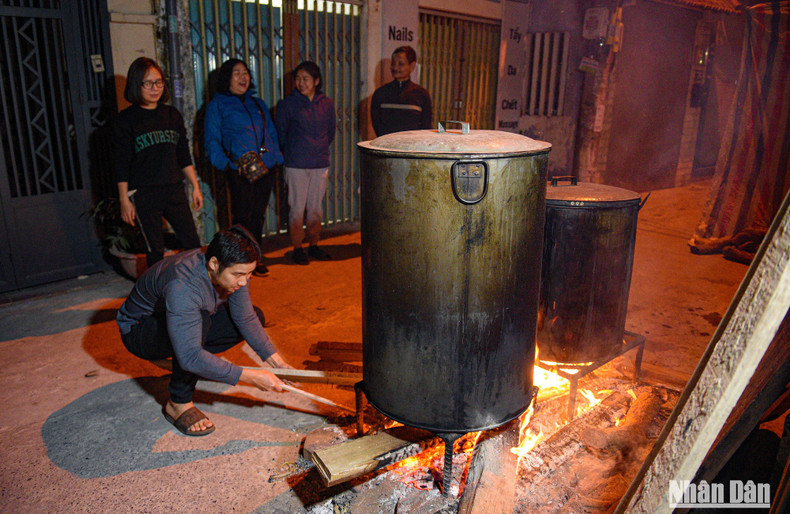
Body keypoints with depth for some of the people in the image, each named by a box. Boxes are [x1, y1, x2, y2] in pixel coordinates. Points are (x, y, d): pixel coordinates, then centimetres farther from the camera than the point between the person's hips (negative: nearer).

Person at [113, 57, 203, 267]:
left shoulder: (172, 115, 11)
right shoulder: (126, 119, -2)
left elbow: (184, 156, 15)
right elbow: (122, 165, -4)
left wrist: (195, 186, 11)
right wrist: (124, 200, -7)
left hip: (174, 189, 4)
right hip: (144, 193, -4)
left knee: (193, 243, 4)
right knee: (155, 250, 1)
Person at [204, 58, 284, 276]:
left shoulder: (258, 103, 21)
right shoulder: (217, 105, 5)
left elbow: (271, 133, 22)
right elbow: (212, 140, 0)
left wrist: (276, 157, 8)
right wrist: (225, 162, -14)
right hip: (239, 171, -5)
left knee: (258, 215, 9)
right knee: (243, 217, -5)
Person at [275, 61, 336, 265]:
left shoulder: (327, 104, 7)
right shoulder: (287, 104, -2)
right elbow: (280, 134, 6)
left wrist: (320, 149, 12)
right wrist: (291, 153, 7)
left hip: (321, 164, 3)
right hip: (296, 165, -3)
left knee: (316, 207, 9)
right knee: (297, 207, -1)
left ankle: (313, 245, 21)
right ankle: (297, 247, 10)